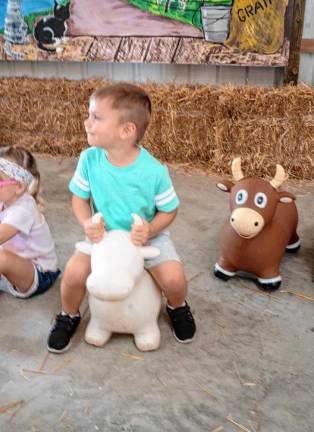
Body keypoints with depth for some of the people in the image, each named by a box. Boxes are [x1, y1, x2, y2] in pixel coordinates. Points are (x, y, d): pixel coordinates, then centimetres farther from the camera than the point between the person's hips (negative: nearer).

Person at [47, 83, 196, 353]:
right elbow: (80, 198, -3)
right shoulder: (89, 159, -18)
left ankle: (177, 307, 18)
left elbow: (170, 210, -10)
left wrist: (150, 230, -28)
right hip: (104, 235, 2)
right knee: (74, 271, -20)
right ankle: (69, 316, 15)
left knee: (173, 278, -22)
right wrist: (87, 223, -23)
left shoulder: (154, 171, -25)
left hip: (148, 236, -2)